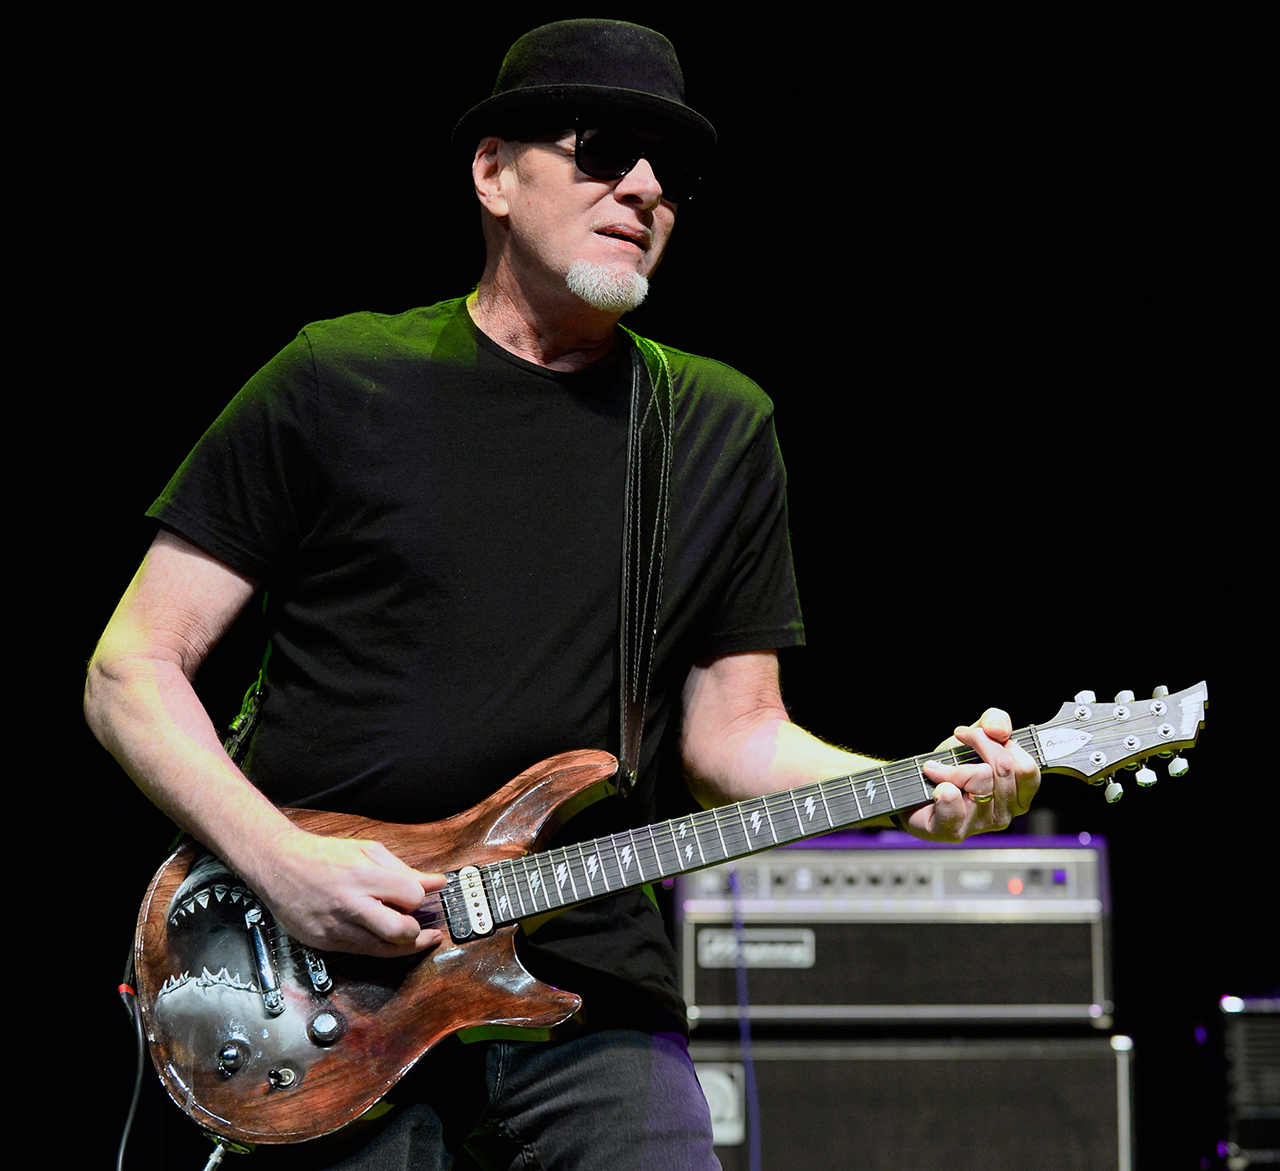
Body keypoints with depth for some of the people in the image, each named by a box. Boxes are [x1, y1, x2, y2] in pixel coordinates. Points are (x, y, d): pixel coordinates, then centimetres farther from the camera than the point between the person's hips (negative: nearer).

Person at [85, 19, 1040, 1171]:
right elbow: (133, 668, 1)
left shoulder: (723, 431, 12)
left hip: (593, 994, 3)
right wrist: (281, 861, -12)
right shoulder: (339, 385, 2)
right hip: (332, 990, -2)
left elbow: (732, 731, 13)